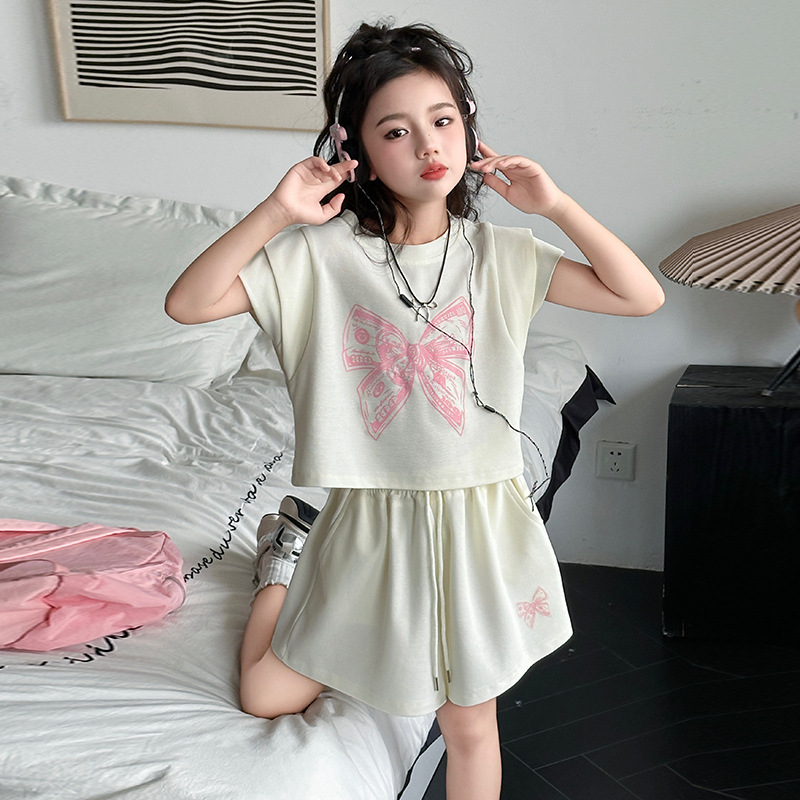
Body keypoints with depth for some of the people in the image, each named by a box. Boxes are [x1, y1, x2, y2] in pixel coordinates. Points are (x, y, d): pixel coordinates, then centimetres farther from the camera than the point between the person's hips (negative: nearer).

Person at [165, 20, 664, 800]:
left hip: (475, 518, 1)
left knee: (469, 724, 15)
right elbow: (187, 304, -13)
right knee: (266, 697, 15)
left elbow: (642, 297, -6)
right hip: (369, 521, 0)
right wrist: (275, 213, -22)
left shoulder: (501, 254, -5)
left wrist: (555, 203, -14)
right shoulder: (321, 252, -9)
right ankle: (289, 556, 40)